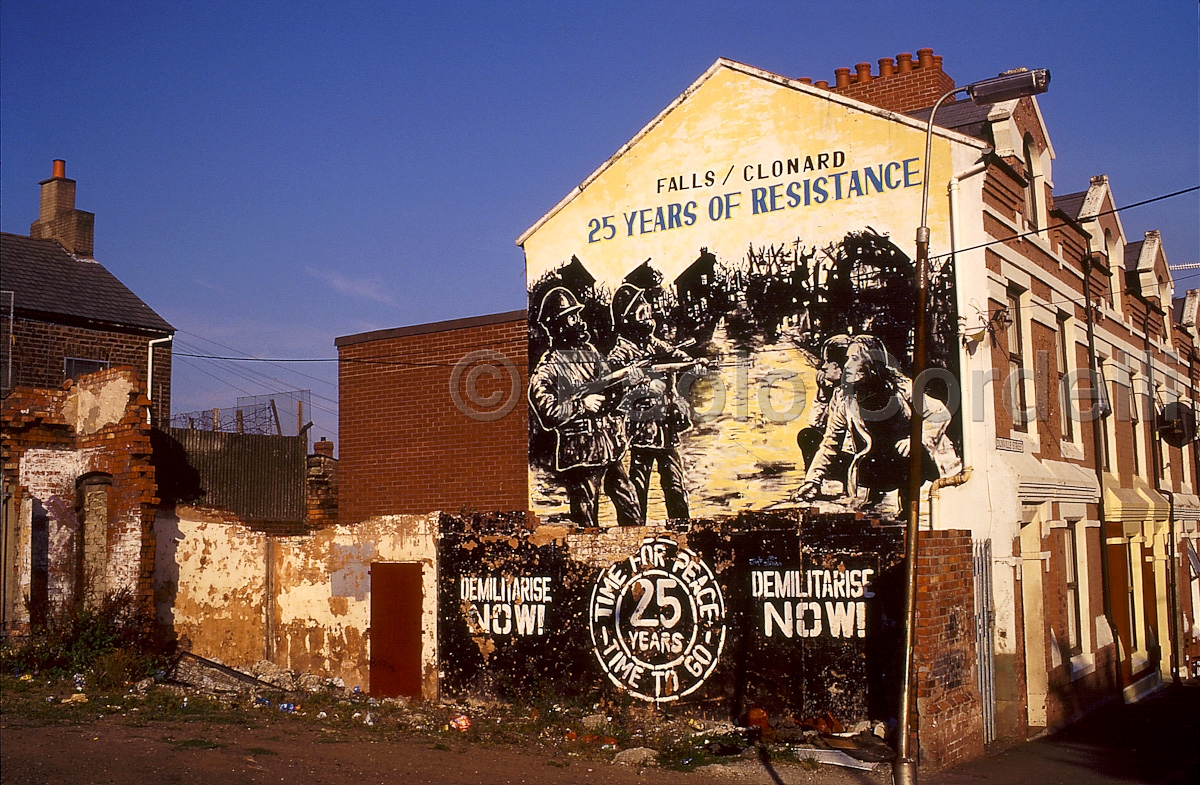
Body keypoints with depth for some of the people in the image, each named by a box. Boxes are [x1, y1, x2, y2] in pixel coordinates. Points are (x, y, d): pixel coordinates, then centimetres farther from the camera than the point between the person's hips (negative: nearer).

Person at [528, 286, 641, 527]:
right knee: (585, 518, 3)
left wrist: (625, 380, -4)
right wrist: (581, 405, -18)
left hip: (611, 446, 7)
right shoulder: (547, 368, -10)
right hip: (581, 453, -7)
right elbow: (547, 414, -18)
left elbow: (608, 388, 17)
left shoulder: (590, 351, 12)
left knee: (630, 506, 13)